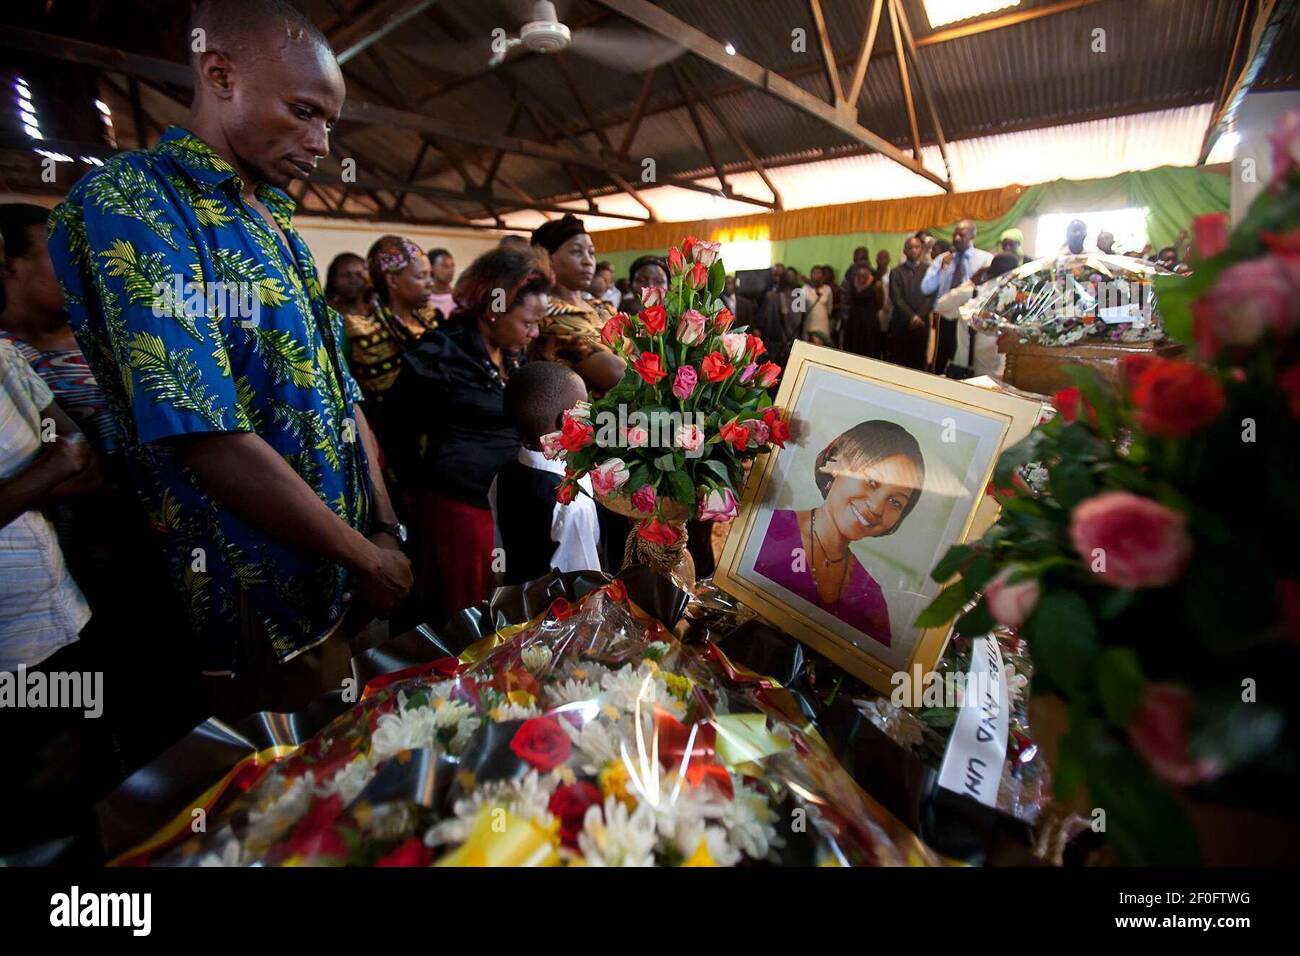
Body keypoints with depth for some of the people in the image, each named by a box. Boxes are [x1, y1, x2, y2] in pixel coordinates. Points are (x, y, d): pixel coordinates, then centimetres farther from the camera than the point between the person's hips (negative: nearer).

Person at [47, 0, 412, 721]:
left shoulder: (276, 226, 11)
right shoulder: (127, 202, -15)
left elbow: (340, 396, 9)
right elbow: (207, 440, -25)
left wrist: (387, 529, 2)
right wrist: (367, 556, -16)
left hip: (346, 583, 7)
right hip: (262, 620, -7)